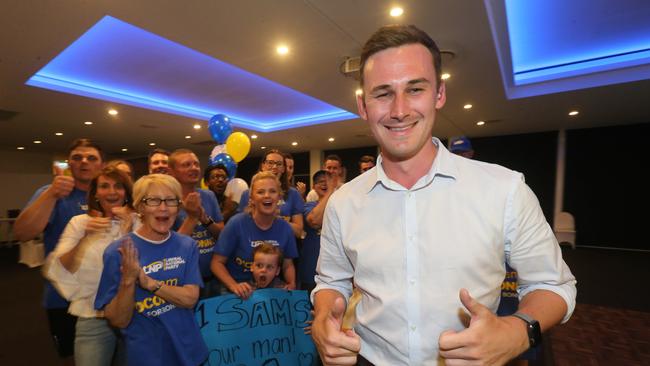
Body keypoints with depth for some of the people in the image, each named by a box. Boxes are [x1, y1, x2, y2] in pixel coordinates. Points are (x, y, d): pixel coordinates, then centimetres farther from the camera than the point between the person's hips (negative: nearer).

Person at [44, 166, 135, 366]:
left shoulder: (138, 222, -2)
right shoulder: (79, 222, 1)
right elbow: (58, 271, -8)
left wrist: (129, 231, -22)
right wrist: (85, 238, -24)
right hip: (94, 319, 0)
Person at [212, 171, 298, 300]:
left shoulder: (285, 228, -3)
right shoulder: (236, 223, -12)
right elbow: (217, 262, -7)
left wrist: (292, 284, -8)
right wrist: (234, 286, -21)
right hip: (240, 293, -2)